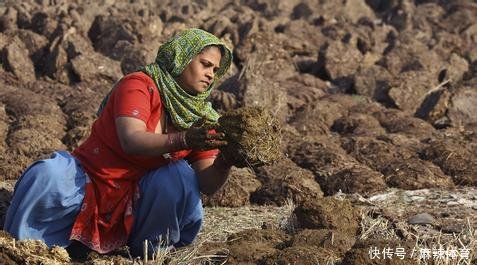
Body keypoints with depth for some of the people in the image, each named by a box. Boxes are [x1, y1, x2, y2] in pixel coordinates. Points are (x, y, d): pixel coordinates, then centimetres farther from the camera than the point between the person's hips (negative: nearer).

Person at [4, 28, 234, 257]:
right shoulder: (139, 85, -8)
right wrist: (184, 141, -39)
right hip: (90, 184, -3)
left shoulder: (198, 117, 7)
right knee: (48, 176, -32)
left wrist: (225, 160, -22)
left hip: (135, 203, 4)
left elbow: (207, 184, -1)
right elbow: (131, 140, -26)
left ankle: (149, 252, -5)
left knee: (180, 175, -25)